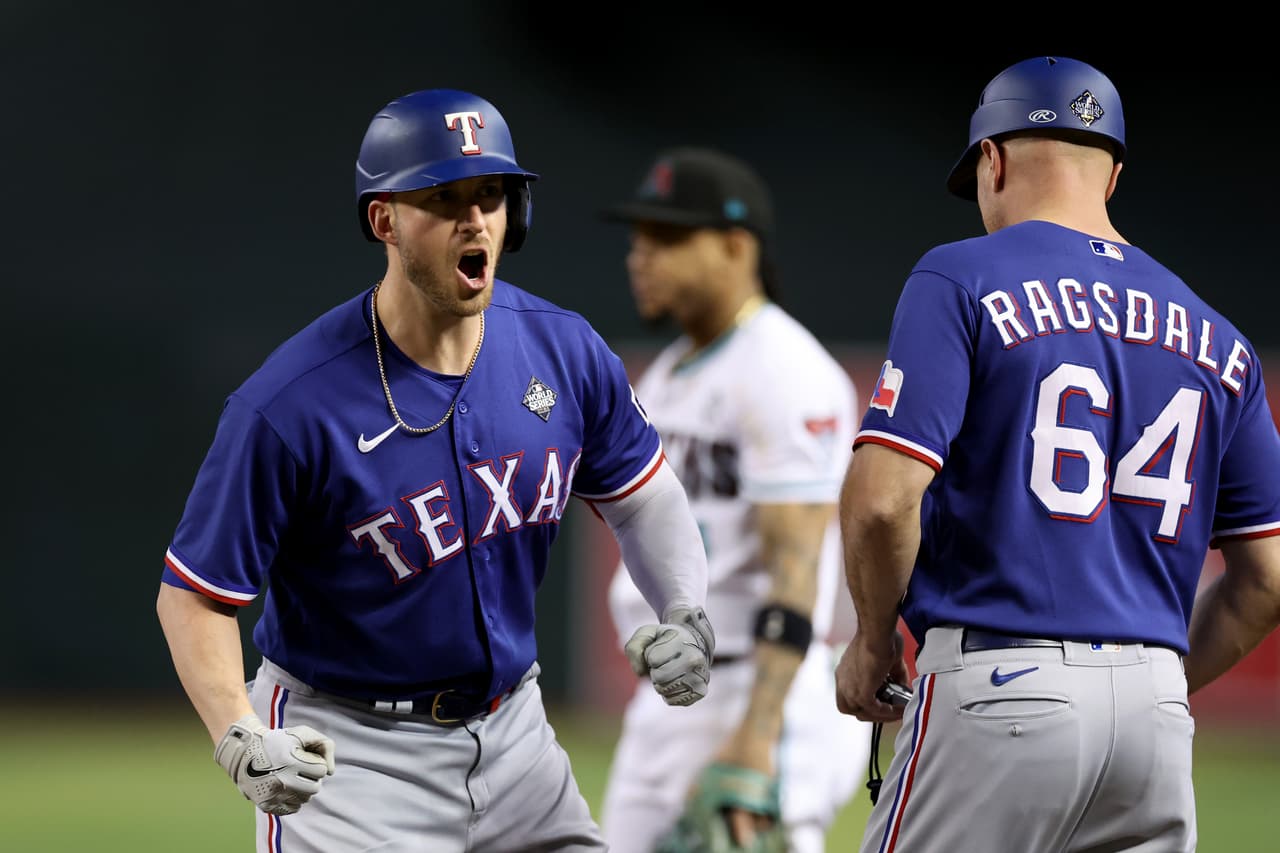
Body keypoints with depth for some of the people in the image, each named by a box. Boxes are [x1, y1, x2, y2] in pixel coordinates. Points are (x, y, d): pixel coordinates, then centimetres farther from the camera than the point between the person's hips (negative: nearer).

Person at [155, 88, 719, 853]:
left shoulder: (563, 351, -4)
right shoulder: (290, 406, -21)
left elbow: (641, 495, 12)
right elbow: (196, 595, -16)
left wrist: (686, 615, -5)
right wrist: (241, 743, -30)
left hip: (511, 734, 5)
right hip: (348, 753, -5)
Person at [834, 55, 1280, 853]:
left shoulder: (963, 280, -2)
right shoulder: (1213, 337, 14)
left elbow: (882, 498, -13)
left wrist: (874, 640, 3)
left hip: (998, 695, -5)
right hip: (1158, 708, 5)